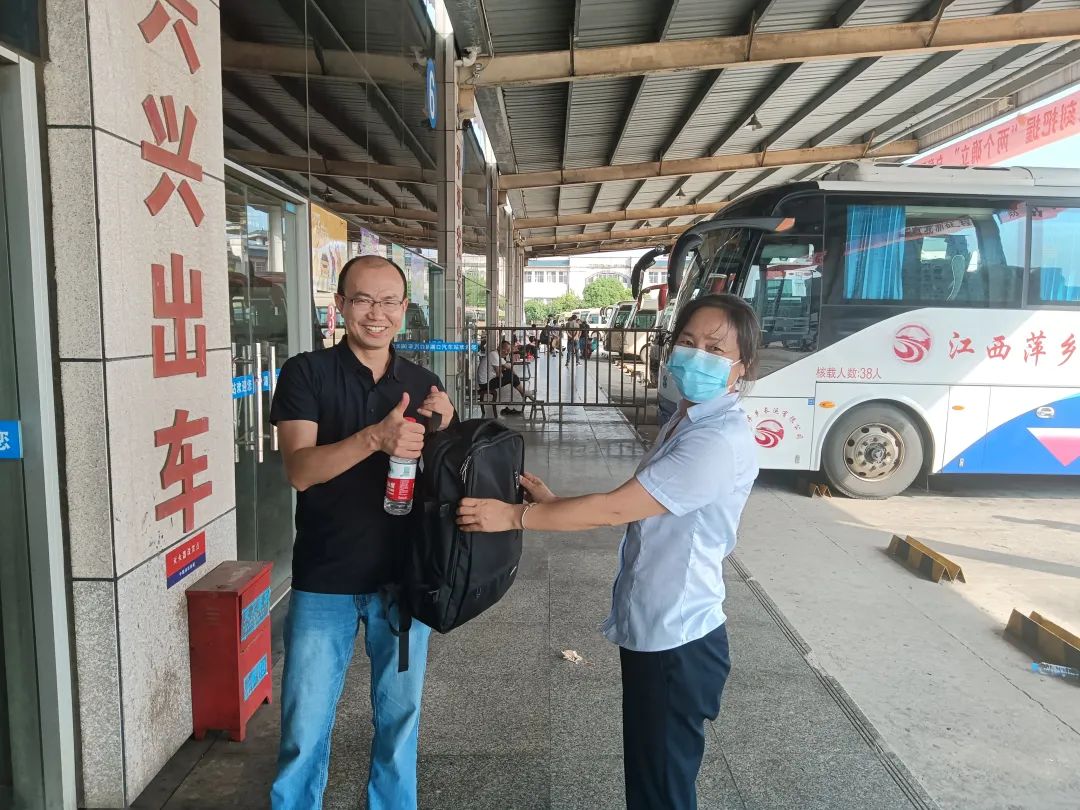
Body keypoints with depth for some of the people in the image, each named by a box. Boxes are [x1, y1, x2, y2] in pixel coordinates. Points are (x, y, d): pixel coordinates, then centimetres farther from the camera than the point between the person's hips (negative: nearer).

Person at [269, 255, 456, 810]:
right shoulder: (306, 374, -5)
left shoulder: (423, 384, 4)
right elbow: (300, 470, -17)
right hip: (324, 581, -2)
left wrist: (444, 427, -13)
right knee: (304, 730, 9)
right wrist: (376, 438, -32)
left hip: (403, 578, 3)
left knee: (399, 719, 17)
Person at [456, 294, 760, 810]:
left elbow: (616, 508, -25)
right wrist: (553, 502, 2)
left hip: (679, 639, -9)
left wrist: (514, 516, -20)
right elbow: (635, 510, 10)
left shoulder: (722, 441, -24)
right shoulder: (687, 420, 9)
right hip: (650, 628, 9)